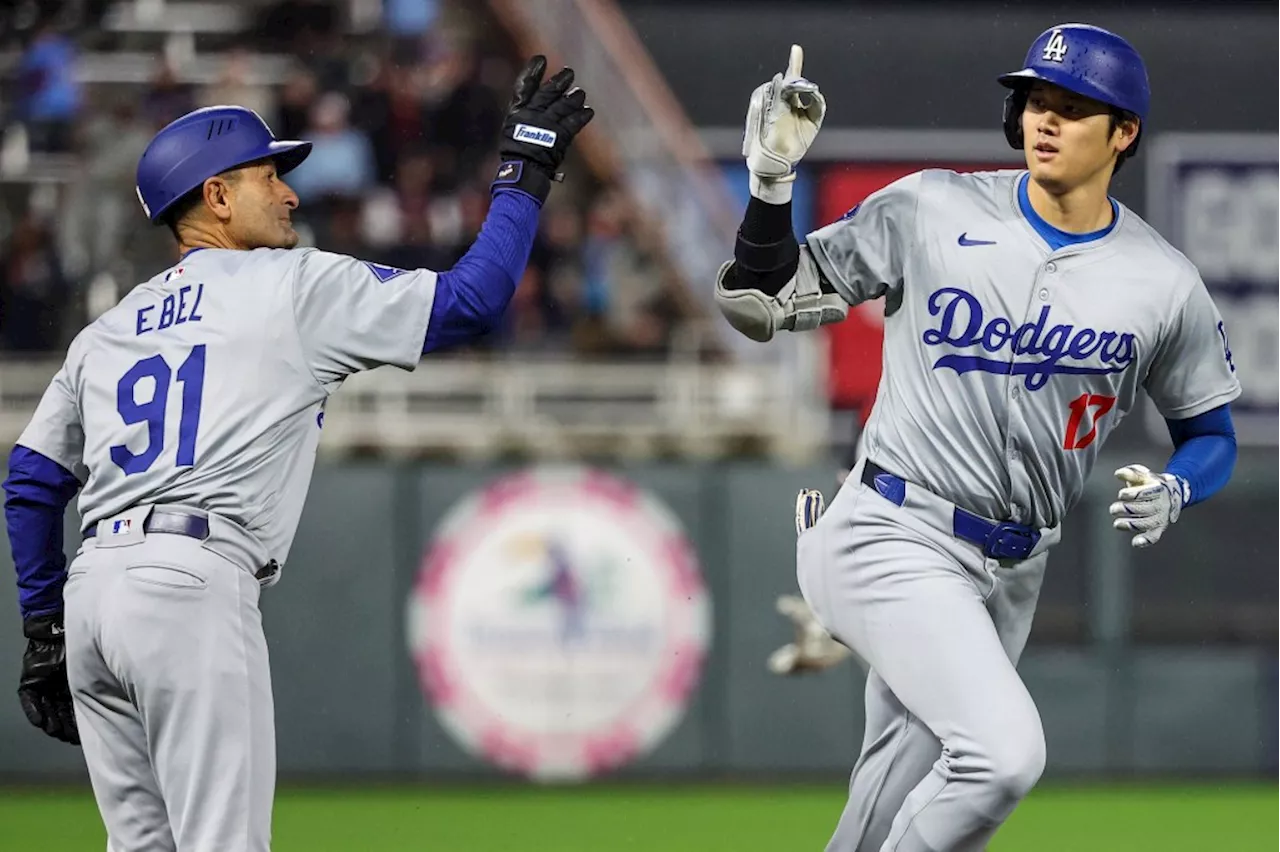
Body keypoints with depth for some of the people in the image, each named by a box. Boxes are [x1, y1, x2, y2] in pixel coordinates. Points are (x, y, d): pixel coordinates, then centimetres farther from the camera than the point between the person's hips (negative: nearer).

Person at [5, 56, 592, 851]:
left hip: (92, 586, 7)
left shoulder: (107, 331, 23)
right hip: (193, 582, -7)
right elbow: (471, 299, 2)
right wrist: (525, 173, 14)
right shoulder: (293, 286, 5)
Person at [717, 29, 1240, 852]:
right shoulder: (931, 212, -5)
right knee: (1004, 751, -26)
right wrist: (772, 179, -16)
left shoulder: (1165, 284, 0)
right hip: (896, 539, -4)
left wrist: (1173, 492, -11)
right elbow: (767, 305, -1)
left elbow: (1211, 434, 11)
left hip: (1011, 577, 4)